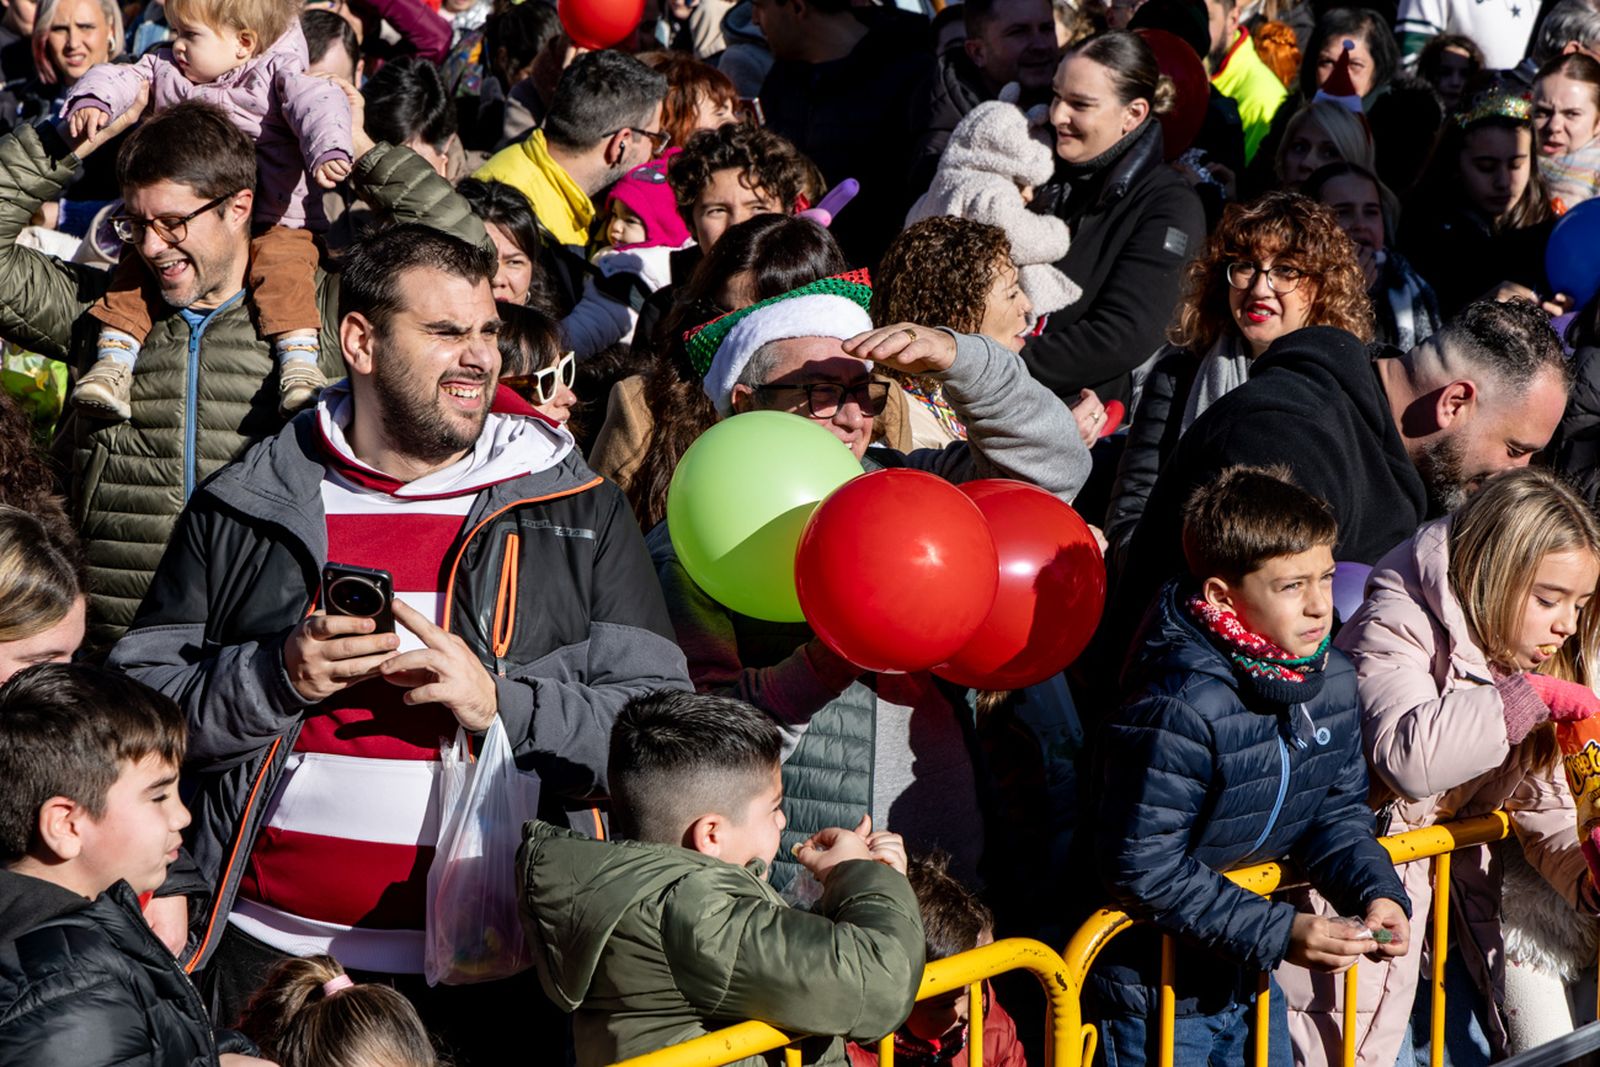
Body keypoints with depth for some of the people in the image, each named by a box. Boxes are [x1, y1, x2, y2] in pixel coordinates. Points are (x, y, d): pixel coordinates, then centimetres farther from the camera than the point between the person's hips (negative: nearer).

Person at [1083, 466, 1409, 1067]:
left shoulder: (1332, 681, -4)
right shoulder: (1176, 715, -29)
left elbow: (1337, 812, 9)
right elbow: (1142, 870, -27)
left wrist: (1376, 893, -11)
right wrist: (1280, 933, -27)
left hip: (1250, 975, 7)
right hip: (1156, 992, -7)